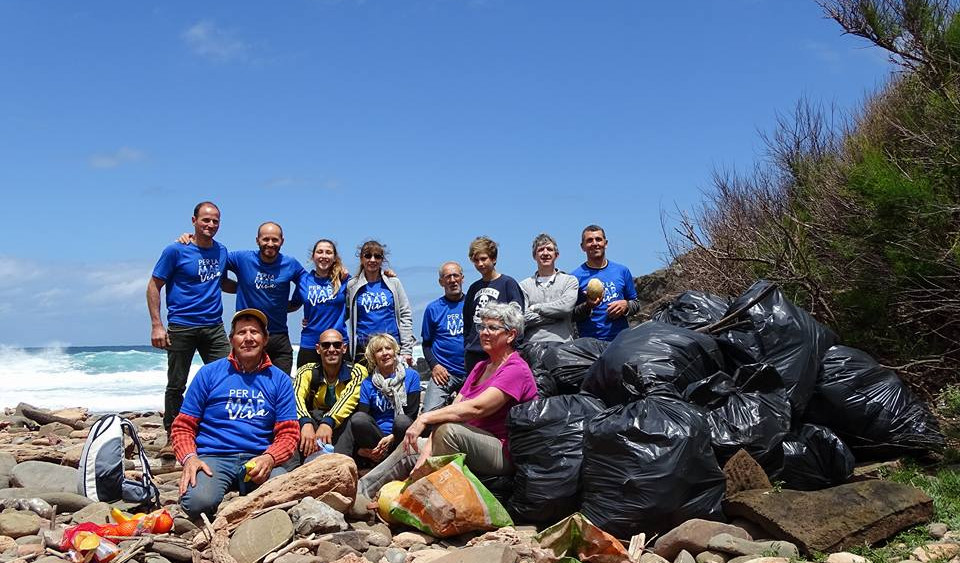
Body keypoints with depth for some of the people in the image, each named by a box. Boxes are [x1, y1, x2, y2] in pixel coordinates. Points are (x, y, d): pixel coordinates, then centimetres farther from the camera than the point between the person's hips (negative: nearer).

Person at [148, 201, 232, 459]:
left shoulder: (222, 251, 10)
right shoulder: (176, 250, -5)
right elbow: (153, 286, -4)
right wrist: (156, 325, -10)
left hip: (214, 327, 4)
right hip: (181, 328, -4)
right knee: (176, 386, 4)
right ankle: (172, 438, 17)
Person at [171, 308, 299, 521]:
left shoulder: (279, 380, 12)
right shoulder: (209, 373, 9)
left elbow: (288, 432, 6)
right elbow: (183, 426, 8)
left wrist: (269, 458, -16)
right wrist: (189, 458, -13)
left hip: (258, 459, 2)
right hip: (213, 457, -1)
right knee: (199, 503, -34)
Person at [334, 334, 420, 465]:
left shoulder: (411, 376, 6)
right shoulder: (367, 384, 11)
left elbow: (411, 414, -1)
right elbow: (360, 422, 0)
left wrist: (392, 438, -18)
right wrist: (359, 448, -21)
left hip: (400, 436, -1)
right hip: (375, 437, 2)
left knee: (402, 421, -35)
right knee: (358, 418, -28)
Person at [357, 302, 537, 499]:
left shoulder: (516, 370, -12)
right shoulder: (481, 367, 17)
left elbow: (476, 408, -25)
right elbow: (454, 407, 5)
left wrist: (425, 418, -26)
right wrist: (426, 453, -7)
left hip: (504, 453, -9)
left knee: (449, 430, -32)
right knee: (410, 448, 3)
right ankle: (359, 492, 10)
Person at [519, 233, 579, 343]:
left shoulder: (570, 281, 13)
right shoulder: (524, 285, 14)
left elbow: (566, 306, -6)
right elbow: (522, 318, -1)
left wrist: (535, 308, 2)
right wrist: (555, 314, -4)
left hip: (562, 343, -1)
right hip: (532, 345, 1)